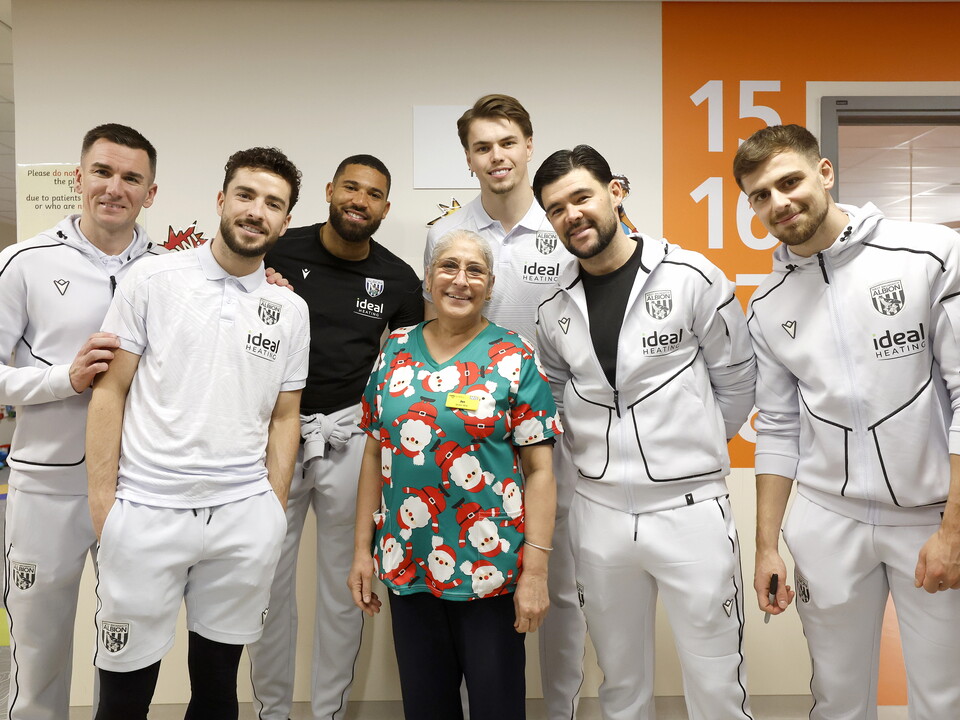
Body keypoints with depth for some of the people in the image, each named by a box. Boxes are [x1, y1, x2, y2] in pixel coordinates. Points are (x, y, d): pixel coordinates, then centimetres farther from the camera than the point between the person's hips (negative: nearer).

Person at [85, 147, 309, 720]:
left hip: (244, 517, 2)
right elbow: (110, 392, 0)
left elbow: (284, 417, 9)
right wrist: (102, 501, -5)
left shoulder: (291, 310, 6)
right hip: (145, 511, -2)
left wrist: (274, 511, 3)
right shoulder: (152, 280, -1)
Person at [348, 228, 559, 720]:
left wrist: (535, 570, -12)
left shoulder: (515, 358, -5)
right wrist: (363, 549, 6)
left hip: (490, 566, -3)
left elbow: (539, 469, -7)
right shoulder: (396, 350, 5)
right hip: (405, 564, 3)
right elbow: (375, 454, 8)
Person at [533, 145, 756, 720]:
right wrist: (594, 457, 8)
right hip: (600, 512, 4)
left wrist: (690, 451, 7)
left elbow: (737, 382, 1)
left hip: (690, 507, -3)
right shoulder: (555, 311, 4)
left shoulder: (692, 278, -7)